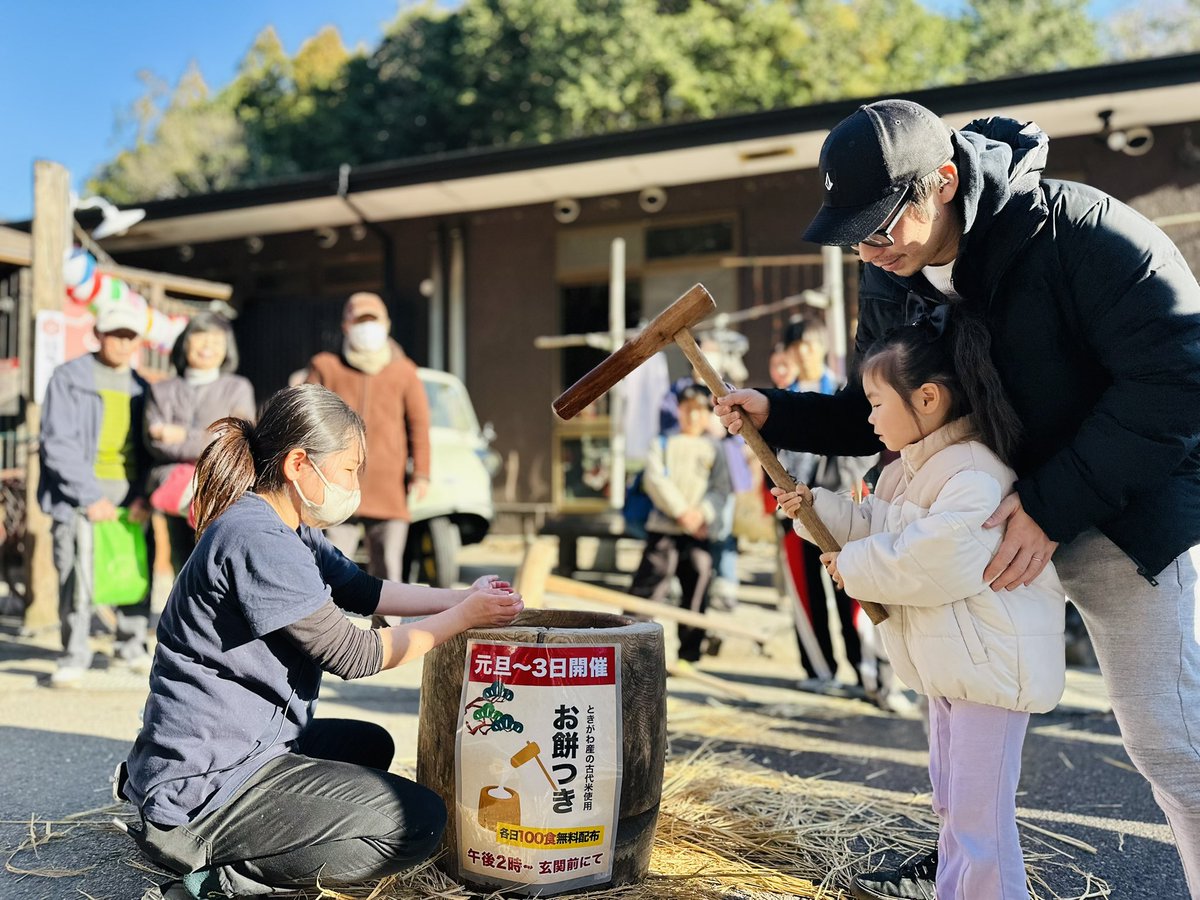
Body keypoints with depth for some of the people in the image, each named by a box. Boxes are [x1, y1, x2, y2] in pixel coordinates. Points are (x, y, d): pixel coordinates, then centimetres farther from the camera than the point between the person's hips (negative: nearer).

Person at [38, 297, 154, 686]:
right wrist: (91, 497, -13)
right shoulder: (69, 378, 0)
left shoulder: (140, 387, 14)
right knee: (77, 577, -9)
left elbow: (148, 447, 11)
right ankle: (74, 656, 4)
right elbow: (58, 444, -7)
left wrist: (143, 495, -5)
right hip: (78, 493, -4)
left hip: (129, 493, 4)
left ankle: (131, 646, 21)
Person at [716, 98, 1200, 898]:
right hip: (990, 516, 7)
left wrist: (1056, 503, -29)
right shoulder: (891, 282, -3)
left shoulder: (1081, 230, -24)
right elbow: (876, 414, 7)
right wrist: (777, 414, -9)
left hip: (1125, 510, -6)